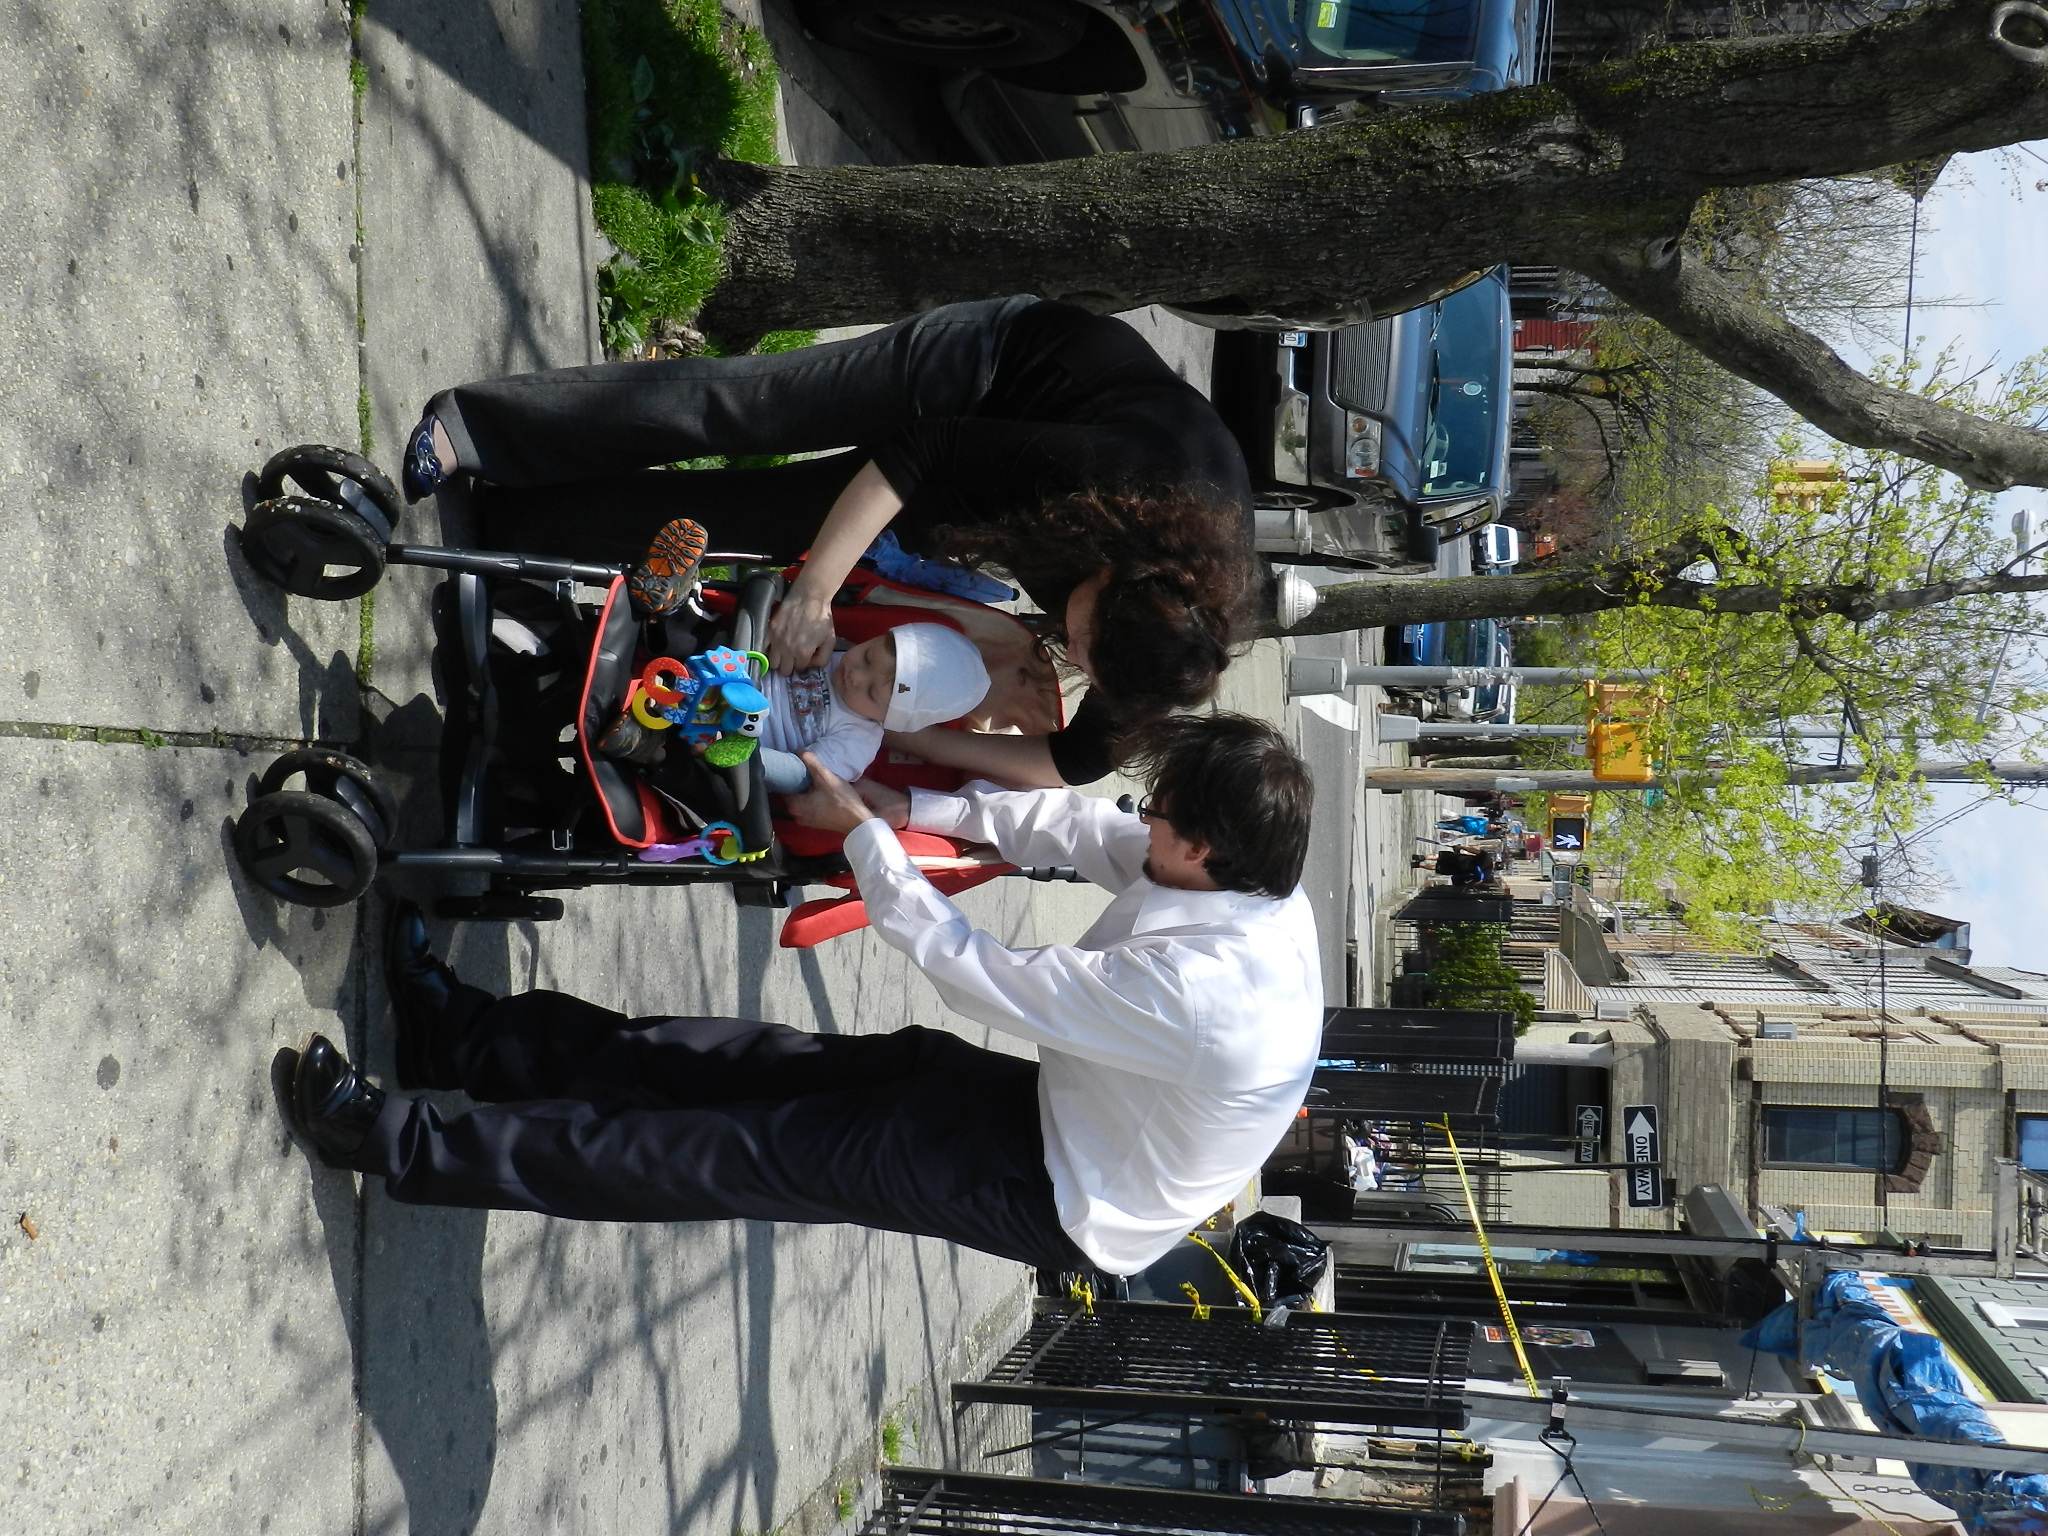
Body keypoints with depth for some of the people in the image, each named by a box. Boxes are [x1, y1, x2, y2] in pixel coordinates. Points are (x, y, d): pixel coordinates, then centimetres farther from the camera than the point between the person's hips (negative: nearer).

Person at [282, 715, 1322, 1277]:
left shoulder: (1193, 989, -36)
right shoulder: (1258, 884, -10)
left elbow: (972, 973, -25)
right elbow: (1076, 826, 1)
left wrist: (861, 827, -15)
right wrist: (913, 809, -8)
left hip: (1064, 1204, -8)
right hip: (1066, 1113, 8)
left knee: (757, 1152, -9)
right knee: (786, 1062, 2)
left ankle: (404, 1144, -1)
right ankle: (471, 1037, 10)